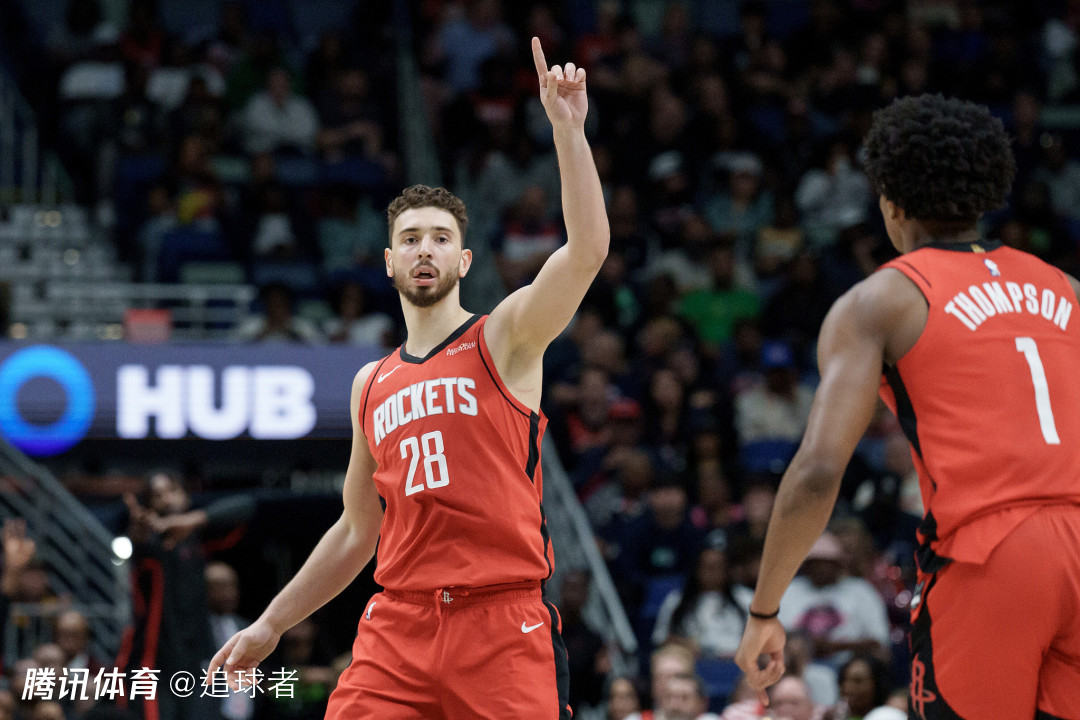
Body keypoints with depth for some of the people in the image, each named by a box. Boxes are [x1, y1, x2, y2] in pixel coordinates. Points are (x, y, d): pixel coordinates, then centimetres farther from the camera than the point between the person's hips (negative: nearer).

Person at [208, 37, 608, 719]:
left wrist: (567, 127, -23)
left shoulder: (504, 340, 3)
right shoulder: (372, 384, 18)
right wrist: (270, 625, 24)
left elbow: (588, 249, -15)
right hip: (398, 624, 4)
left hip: (502, 620, -4)